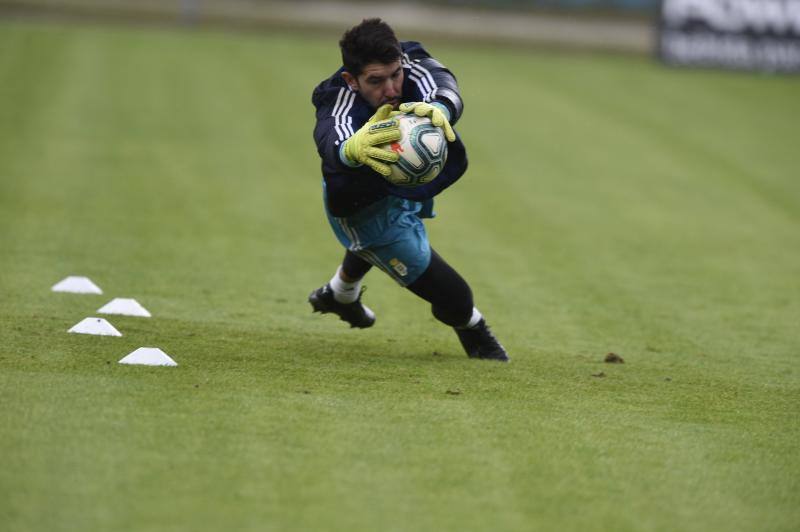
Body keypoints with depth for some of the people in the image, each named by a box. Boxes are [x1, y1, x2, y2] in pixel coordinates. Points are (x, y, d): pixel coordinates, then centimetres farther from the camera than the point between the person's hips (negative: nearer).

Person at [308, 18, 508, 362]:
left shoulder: (409, 63, -31)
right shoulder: (339, 104, -41)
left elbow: (441, 83, -52)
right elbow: (332, 144, -63)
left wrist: (439, 108, -77)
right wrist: (353, 149, -88)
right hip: (369, 214, -6)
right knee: (454, 299, -4)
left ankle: (340, 294, 72)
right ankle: (472, 331, 32)